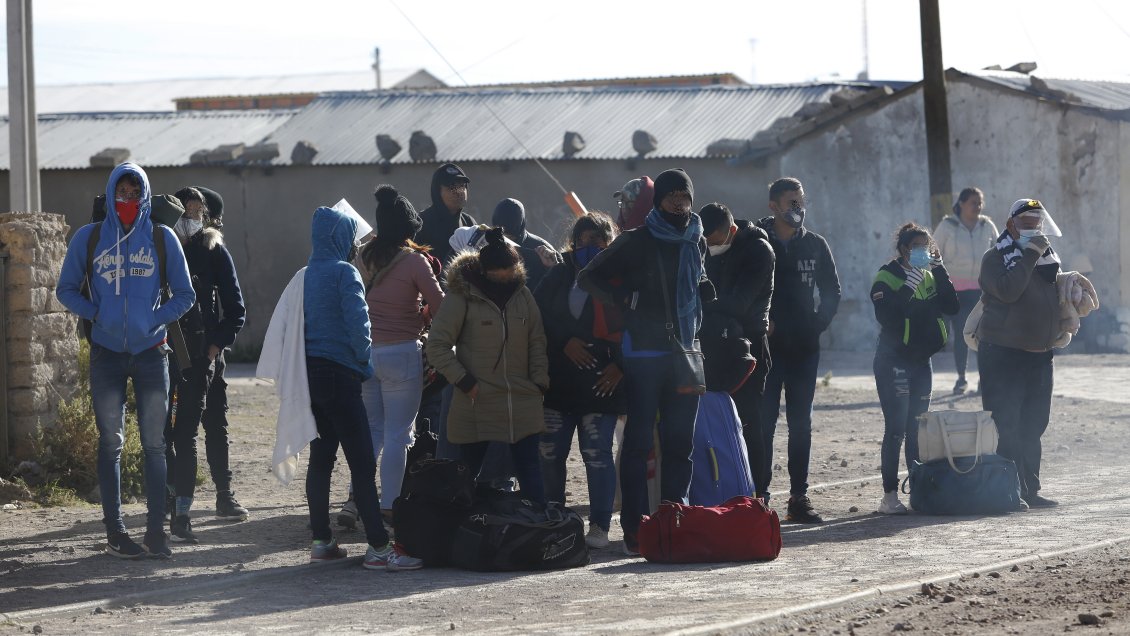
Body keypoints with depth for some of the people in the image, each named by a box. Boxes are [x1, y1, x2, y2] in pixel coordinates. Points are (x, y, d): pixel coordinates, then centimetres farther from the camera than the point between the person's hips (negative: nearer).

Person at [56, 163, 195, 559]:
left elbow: (184, 296, 6)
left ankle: (156, 531, 4)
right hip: (107, 354, 0)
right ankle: (114, 533, 6)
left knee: (155, 444, 0)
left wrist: (156, 319, -10)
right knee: (110, 443, 3)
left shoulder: (162, 238, 2)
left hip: (151, 353, 0)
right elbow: (67, 290, 7)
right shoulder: (89, 238, 2)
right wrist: (96, 314, -10)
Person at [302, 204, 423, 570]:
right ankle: (378, 547, -12)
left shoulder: (308, 274, 13)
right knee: (362, 461, -9)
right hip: (339, 374, -8)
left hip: (312, 372, 8)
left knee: (321, 458, 13)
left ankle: (322, 540, 15)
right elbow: (357, 322, -18)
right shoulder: (344, 272, -10)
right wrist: (364, 362, -2)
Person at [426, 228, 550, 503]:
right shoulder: (462, 295, -10)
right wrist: (464, 381, -12)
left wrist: (540, 383, 3)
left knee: (530, 474, 3)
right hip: (476, 403, -3)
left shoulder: (522, 294, 5)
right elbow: (437, 346, -8)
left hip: (522, 404, 3)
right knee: (468, 474, 6)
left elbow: (537, 343, 12)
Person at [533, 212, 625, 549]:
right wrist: (565, 342, -8)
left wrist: (619, 366, -9)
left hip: (601, 381, -4)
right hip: (558, 380, 4)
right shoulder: (559, 275, 10)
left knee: (597, 454, -5)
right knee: (550, 452, 4)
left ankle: (599, 526, 2)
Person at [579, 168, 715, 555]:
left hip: (685, 353, 6)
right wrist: (624, 302, -12)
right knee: (640, 440, -6)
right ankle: (635, 527, -6)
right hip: (645, 354, -5)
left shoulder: (697, 241, 13)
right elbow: (588, 278, -1)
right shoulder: (636, 242, -3)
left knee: (681, 441, 7)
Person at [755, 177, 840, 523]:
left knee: (801, 424, 6)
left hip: (804, 348, 3)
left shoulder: (815, 245, 8)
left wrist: (818, 325, 4)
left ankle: (799, 497, 9)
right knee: (763, 422, -5)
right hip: (767, 346, -3)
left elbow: (831, 291, 16)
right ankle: (759, 496, -3)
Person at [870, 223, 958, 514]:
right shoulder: (887, 277, -7)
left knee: (917, 429, 9)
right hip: (893, 361, -6)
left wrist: (939, 269, -8)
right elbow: (886, 315, -22)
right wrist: (909, 285, -25)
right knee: (896, 429, -9)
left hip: (921, 361, 6)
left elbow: (951, 306, -3)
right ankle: (889, 496, -9)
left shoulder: (930, 277, 12)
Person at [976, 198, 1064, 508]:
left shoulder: (1048, 256, 16)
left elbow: (1059, 294, 28)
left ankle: (1030, 490, 15)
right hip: (1003, 354, -7)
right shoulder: (996, 258, -5)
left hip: (1040, 354, 7)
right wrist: (1029, 255, -20)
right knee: (1006, 427, -10)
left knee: (1033, 426, 10)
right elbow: (1008, 290, -23)